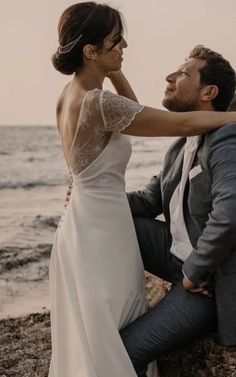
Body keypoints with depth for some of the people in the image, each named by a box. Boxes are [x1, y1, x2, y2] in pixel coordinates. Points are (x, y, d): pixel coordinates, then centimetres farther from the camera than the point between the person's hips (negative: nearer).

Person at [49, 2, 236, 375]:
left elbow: (132, 113, 20)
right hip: (101, 230, -9)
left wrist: (115, 73, 8)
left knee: (93, 340, 21)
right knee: (106, 346, 5)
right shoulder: (98, 102, -22)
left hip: (86, 223, 9)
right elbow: (185, 124, -19)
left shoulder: (69, 94, 6)